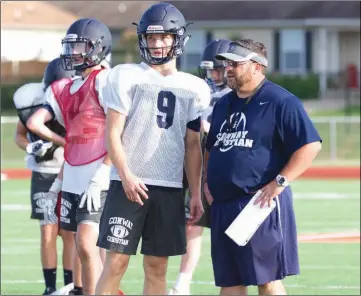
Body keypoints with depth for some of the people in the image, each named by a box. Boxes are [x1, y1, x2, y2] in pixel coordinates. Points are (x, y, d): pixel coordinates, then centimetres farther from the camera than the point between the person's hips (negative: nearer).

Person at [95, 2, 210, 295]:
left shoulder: (193, 88, 10)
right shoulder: (127, 76, -1)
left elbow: (192, 145, 13)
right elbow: (113, 133, -4)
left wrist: (196, 193, 9)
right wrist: (126, 176, -15)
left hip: (170, 187, 3)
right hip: (128, 183, -3)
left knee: (157, 267, 7)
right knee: (117, 261, -6)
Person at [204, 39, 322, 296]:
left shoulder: (280, 101, -8)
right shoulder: (224, 105, 18)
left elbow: (310, 145, -14)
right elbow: (211, 148, 31)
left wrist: (279, 182, -18)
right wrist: (208, 180, 15)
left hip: (261, 204, -8)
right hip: (222, 205, 8)